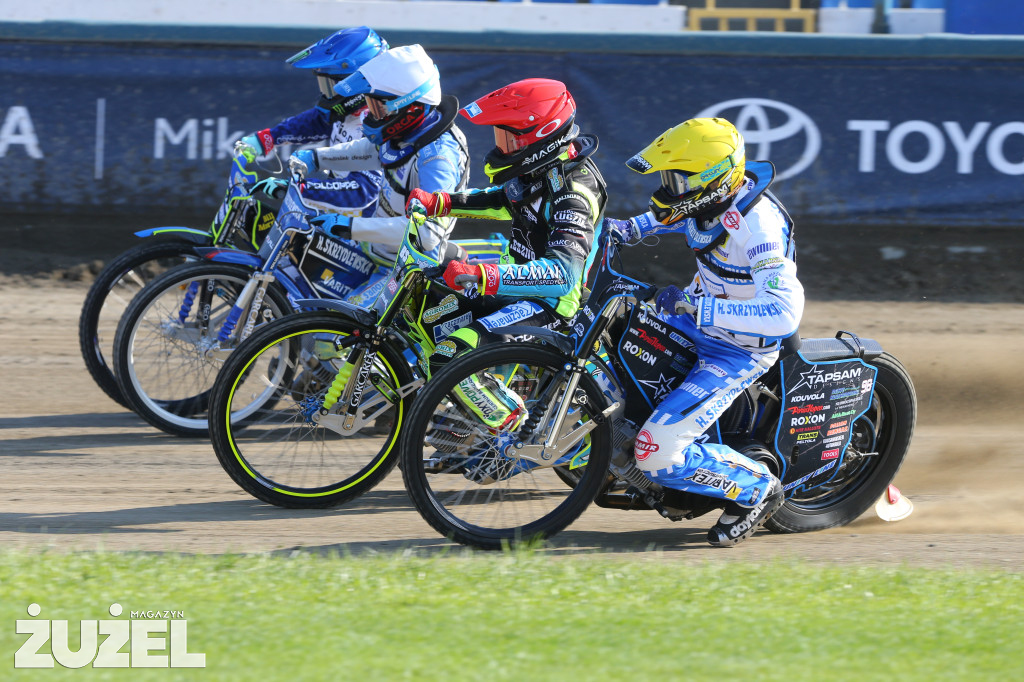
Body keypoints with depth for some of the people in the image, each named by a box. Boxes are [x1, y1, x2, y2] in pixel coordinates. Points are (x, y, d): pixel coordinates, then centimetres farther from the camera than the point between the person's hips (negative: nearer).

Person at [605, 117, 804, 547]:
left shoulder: (758, 225, -33)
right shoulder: (712, 198, -7)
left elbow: (784, 313, -43)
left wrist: (696, 306, -42)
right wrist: (631, 228, 3)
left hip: (737, 352, -9)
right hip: (695, 321, 9)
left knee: (658, 454, -20)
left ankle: (757, 490, 1)